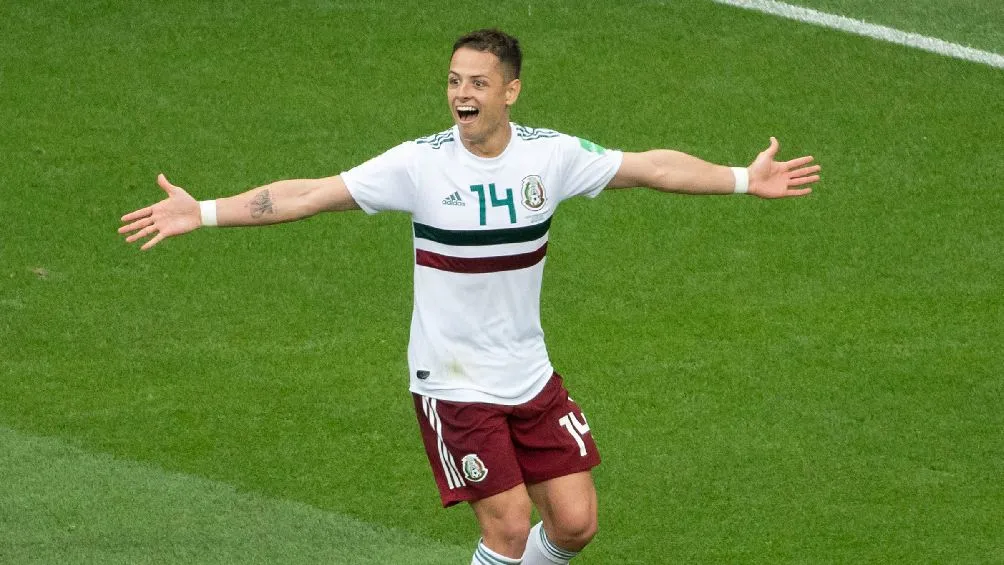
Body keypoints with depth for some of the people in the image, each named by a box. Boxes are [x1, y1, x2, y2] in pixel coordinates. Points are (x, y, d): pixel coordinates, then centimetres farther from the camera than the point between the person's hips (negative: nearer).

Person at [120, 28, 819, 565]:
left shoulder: (551, 155, -5)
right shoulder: (419, 164, -14)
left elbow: (652, 167, 4)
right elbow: (310, 194, -15)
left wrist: (746, 178, 2)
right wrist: (202, 212, -22)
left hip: (531, 376, 4)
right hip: (453, 382, -4)